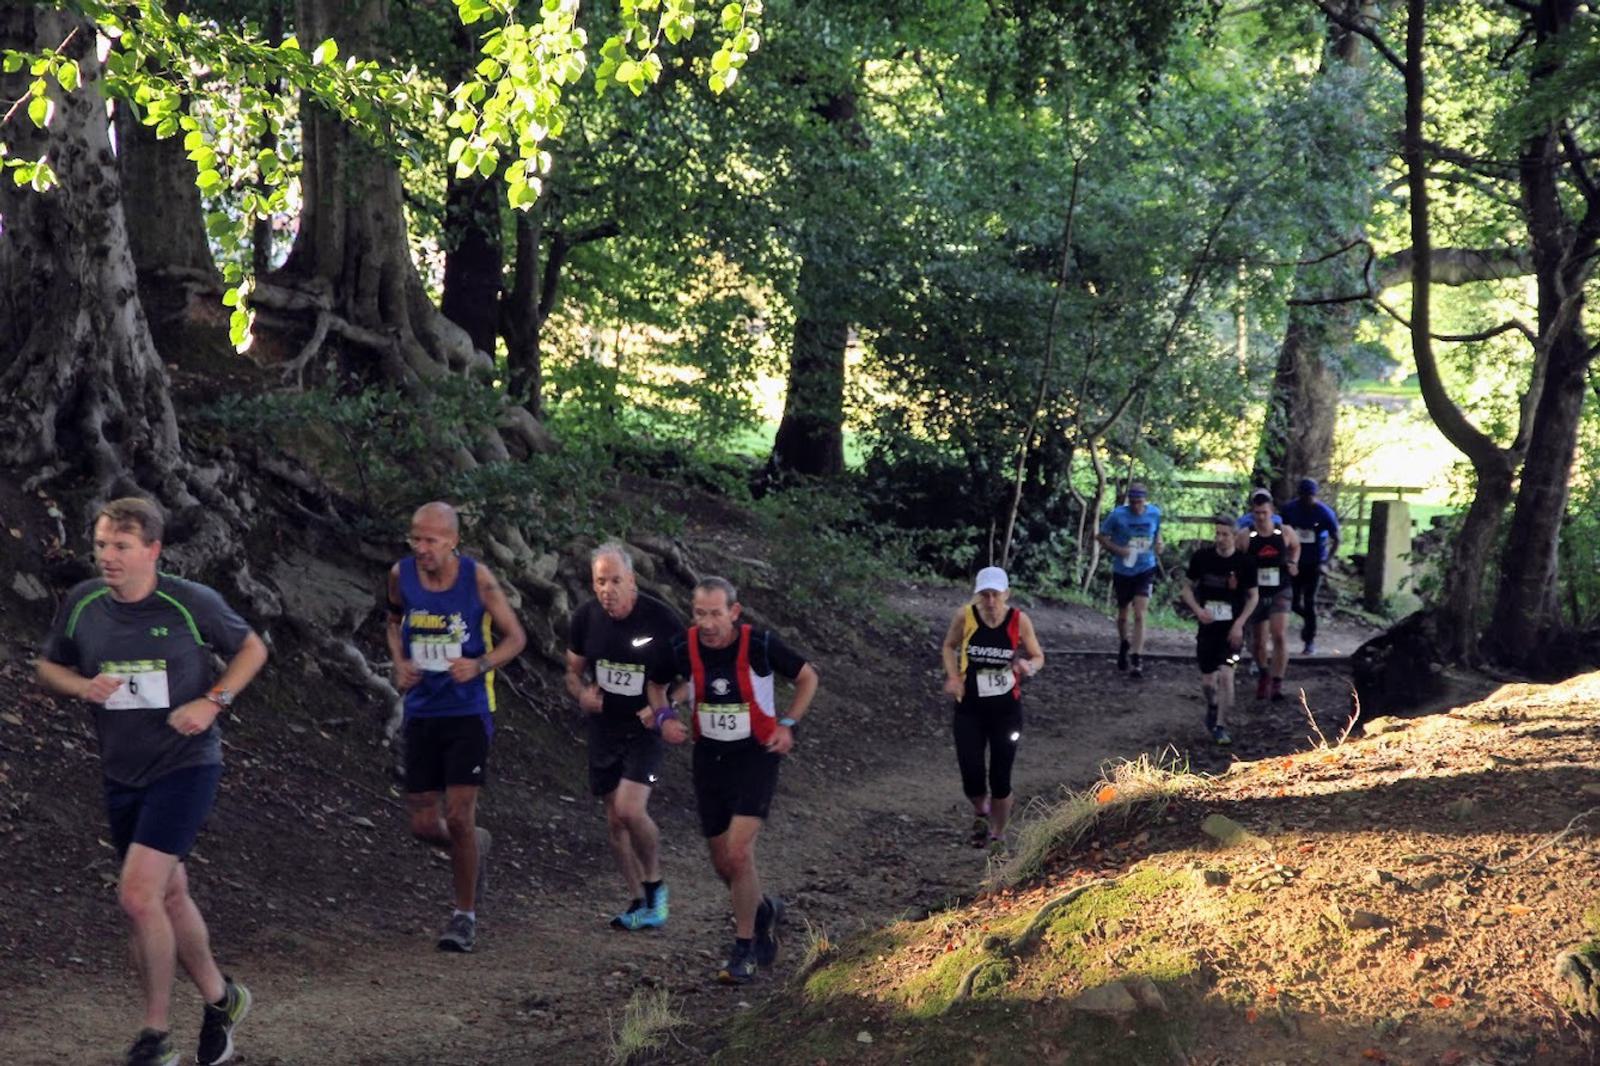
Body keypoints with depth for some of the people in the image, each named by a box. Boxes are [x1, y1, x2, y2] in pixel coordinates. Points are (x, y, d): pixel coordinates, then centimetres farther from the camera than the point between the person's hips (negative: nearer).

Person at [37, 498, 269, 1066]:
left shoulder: (192, 603, -11)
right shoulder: (81, 604, -1)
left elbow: (252, 647, 3)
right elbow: (48, 666, 14)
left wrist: (213, 702, -11)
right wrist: (83, 687, -8)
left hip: (185, 766, -5)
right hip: (122, 774, 5)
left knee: (138, 896, -17)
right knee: (169, 896, 15)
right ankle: (219, 998, 37)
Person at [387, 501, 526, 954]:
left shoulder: (477, 578, -12)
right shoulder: (401, 574, -3)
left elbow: (515, 637, -2)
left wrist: (480, 665, -20)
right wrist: (399, 662, 0)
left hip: (468, 712, -4)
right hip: (421, 712, 4)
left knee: (458, 818, -8)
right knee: (424, 825, 3)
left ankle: (465, 915, 11)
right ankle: (475, 845, 37)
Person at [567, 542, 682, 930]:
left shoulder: (662, 621, -15)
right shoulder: (586, 618, -4)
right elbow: (574, 671, 11)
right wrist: (582, 694, -11)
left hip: (646, 727, -5)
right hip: (604, 727, 5)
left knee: (630, 808, -20)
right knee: (614, 818, 8)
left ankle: (654, 883, 4)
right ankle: (639, 902, 22)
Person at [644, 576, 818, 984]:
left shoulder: (760, 644, -17)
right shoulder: (685, 649, -9)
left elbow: (807, 677, 0)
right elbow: (655, 681, 12)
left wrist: (787, 724, -9)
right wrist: (664, 715, -6)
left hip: (756, 756, -4)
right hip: (709, 759, 4)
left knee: (739, 853, -16)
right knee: (722, 863, 10)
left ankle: (745, 949, 0)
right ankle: (763, 911, 40)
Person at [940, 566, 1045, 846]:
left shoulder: (1019, 621, -12)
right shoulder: (965, 617, -12)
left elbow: (1038, 656, 2)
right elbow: (949, 647, 7)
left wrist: (1030, 666, -22)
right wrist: (953, 677, -9)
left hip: (1007, 710, 0)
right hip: (970, 708, 0)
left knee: (1001, 780, 5)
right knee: (971, 777, -8)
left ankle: (998, 835, 30)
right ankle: (980, 813, 28)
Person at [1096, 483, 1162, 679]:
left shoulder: (1155, 513, -4)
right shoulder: (1117, 515, -12)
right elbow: (1101, 537, -3)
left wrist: (1158, 544, -5)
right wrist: (1117, 549, -19)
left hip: (1145, 570, 0)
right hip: (1122, 572, 0)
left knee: (1139, 615, -13)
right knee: (1123, 615, 14)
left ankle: (1136, 660, -14)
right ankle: (1124, 644, 44)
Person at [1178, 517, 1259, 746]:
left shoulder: (1244, 562, -8)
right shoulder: (1201, 557, -5)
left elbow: (1252, 597, 2)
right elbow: (1187, 587, 6)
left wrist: (1239, 623, -9)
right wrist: (1197, 609, -12)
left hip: (1232, 628, -2)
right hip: (1208, 625, 2)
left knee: (1226, 674, -15)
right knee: (1207, 680, 6)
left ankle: (1220, 725, -3)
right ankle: (1212, 707, 39)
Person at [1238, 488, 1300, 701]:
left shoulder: (1284, 532, -2)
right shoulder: (1244, 536, -9)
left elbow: (1296, 547, 20)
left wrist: (1293, 563, 3)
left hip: (1280, 591, 0)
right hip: (1256, 593, 0)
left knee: (1279, 635, -17)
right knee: (1259, 640, 11)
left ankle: (1277, 683, -13)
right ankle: (1264, 674, 38)